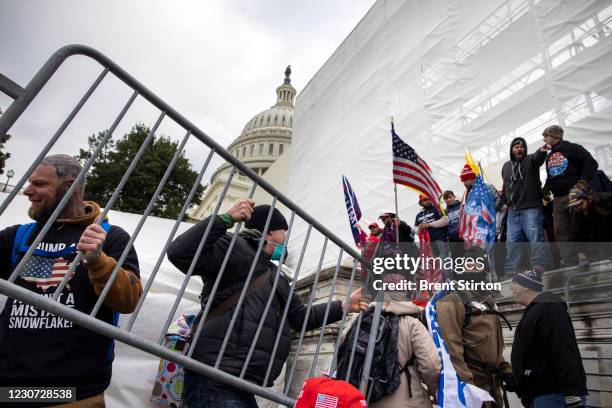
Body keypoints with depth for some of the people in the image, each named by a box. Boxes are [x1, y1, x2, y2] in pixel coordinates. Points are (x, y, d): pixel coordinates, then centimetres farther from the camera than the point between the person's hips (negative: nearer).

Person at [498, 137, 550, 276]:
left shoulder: (530, 160, 3)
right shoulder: (506, 166, 18)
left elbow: (538, 158, -24)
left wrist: (542, 151, -47)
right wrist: (504, 202, 19)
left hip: (531, 208, -5)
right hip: (513, 210, 5)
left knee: (535, 236, -12)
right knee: (512, 240, 5)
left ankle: (540, 266, -11)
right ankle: (511, 270, 9)